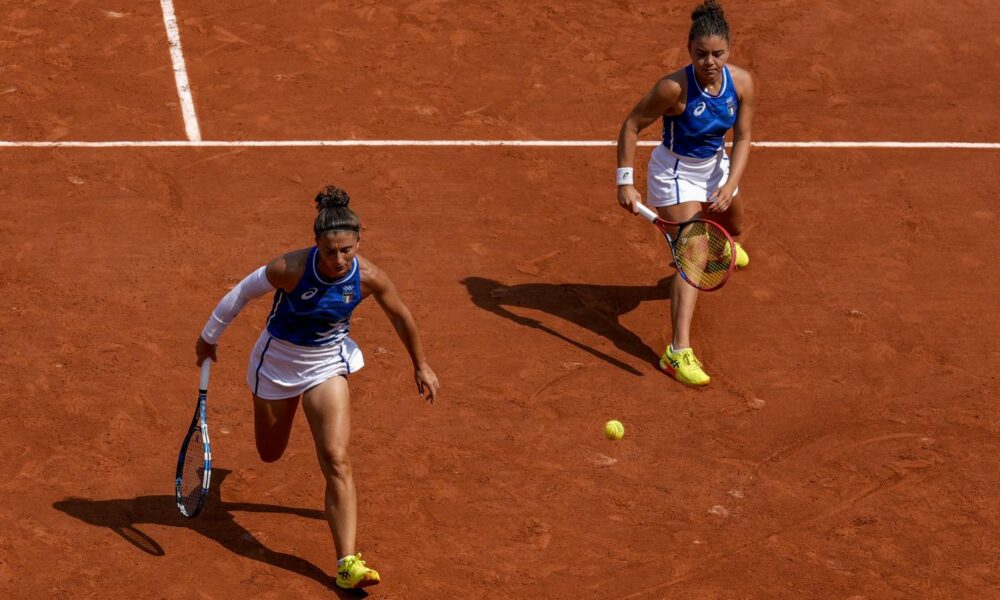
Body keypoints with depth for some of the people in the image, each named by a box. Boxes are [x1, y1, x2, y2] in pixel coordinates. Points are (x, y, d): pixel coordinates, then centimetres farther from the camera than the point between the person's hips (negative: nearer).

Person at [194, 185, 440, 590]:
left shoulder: (369, 278, -23)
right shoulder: (291, 269, -31)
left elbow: (401, 317, -3)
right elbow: (242, 293, -13)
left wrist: (421, 366, 8)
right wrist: (209, 337, -1)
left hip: (327, 365, 1)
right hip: (277, 361, 0)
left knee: (336, 461, -13)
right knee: (270, 455, 19)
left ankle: (347, 564, -16)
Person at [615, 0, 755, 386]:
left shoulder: (742, 83, -19)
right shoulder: (674, 88, -33)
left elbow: (742, 138, -10)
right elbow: (631, 126, -22)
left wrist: (729, 185, -23)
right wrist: (625, 182, -25)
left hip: (715, 166, 6)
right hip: (675, 173, -6)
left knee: (733, 227, 32)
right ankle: (679, 352, -20)